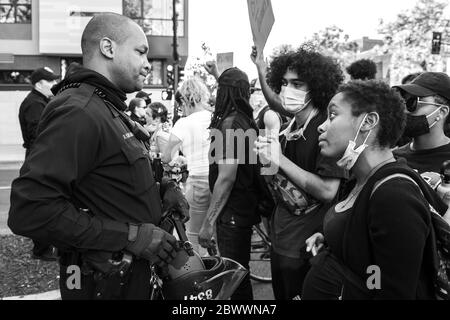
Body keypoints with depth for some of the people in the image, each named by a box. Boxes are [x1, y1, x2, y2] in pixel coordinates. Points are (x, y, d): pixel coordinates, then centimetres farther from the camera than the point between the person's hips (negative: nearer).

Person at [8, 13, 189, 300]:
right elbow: (29, 210, -30)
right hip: (105, 285, -10)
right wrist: (130, 235, -26)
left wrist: (159, 190, 2)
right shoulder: (78, 112, -22)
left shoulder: (106, 109, 13)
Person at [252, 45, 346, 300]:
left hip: (306, 246, -8)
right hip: (282, 238, 8)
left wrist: (280, 160, -26)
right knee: (281, 293, 21)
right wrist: (261, 66, 20)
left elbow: (328, 191, -27)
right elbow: (276, 102, 26)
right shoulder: (294, 123, 1)